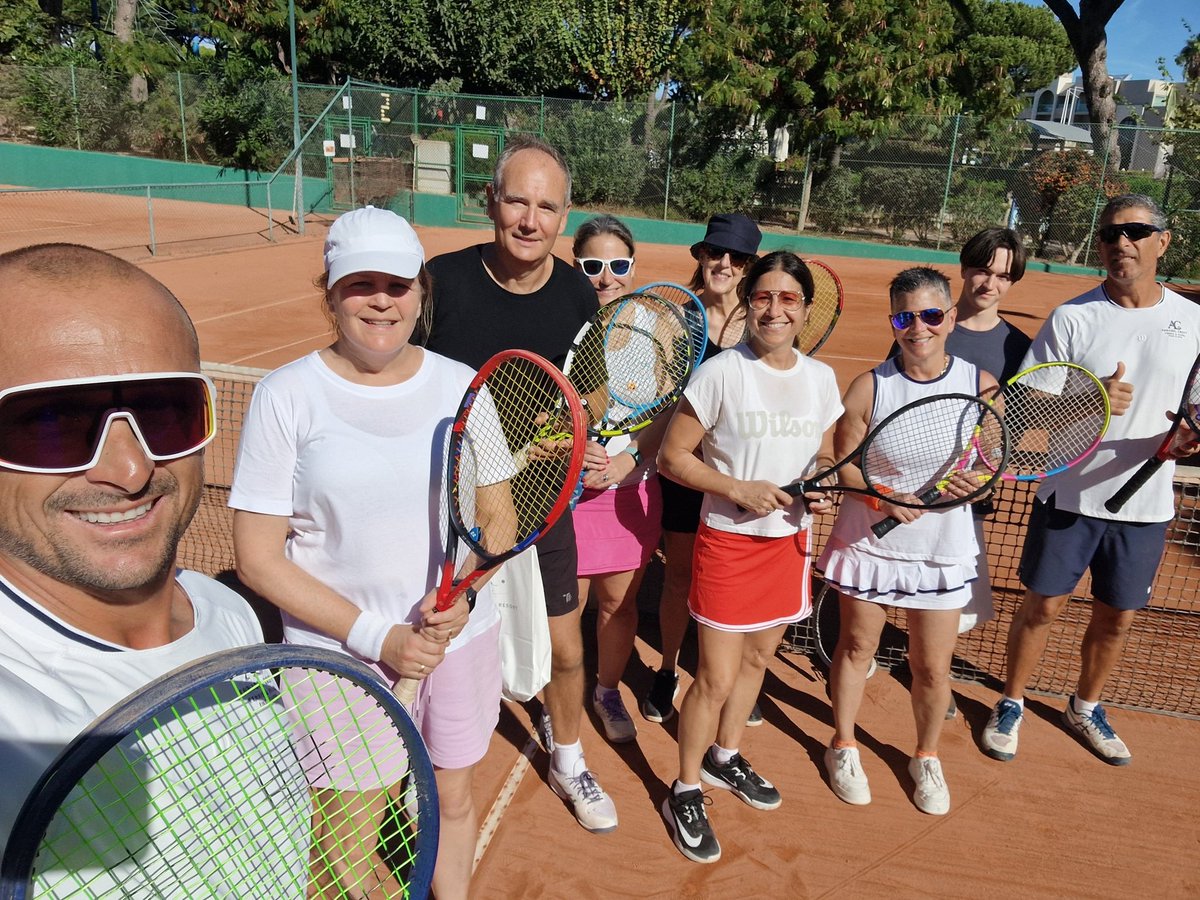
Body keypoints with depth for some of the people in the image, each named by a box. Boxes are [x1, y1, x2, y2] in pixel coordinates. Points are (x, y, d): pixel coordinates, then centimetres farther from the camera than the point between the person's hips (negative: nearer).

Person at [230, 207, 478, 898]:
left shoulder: (461, 386, -1)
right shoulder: (287, 396, -10)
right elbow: (259, 559, -10)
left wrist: (462, 592, -14)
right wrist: (376, 636, -17)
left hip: (461, 636, 3)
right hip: (340, 658, -2)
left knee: (454, 801, 19)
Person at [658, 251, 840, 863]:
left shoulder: (821, 378, 2)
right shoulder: (720, 373, -13)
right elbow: (672, 456, -11)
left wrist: (823, 489, -6)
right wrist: (739, 489, -20)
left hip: (789, 540, 6)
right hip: (729, 542, -5)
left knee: (757, 658, 21)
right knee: (715, 679, 0)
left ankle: (724, 756, 45)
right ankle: (685, 792, 23)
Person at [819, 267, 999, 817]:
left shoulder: (982, 386, -5)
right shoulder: (869, 387, -7)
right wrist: (885, 497, -24)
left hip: (945, 553, 1)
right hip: (867, 543, 0)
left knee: (933, 668, 9)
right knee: (856, 648, 15)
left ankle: (926, 757, 37)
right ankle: (843, 746, 38)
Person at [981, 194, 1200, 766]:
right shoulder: (1071, 318, -6)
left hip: (1145, 503, 3)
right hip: (1069, 497, -2)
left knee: (1116, 617, 15)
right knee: (1043, 606, 6)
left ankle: (1085, 708, 39)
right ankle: (1011, 704, 28)